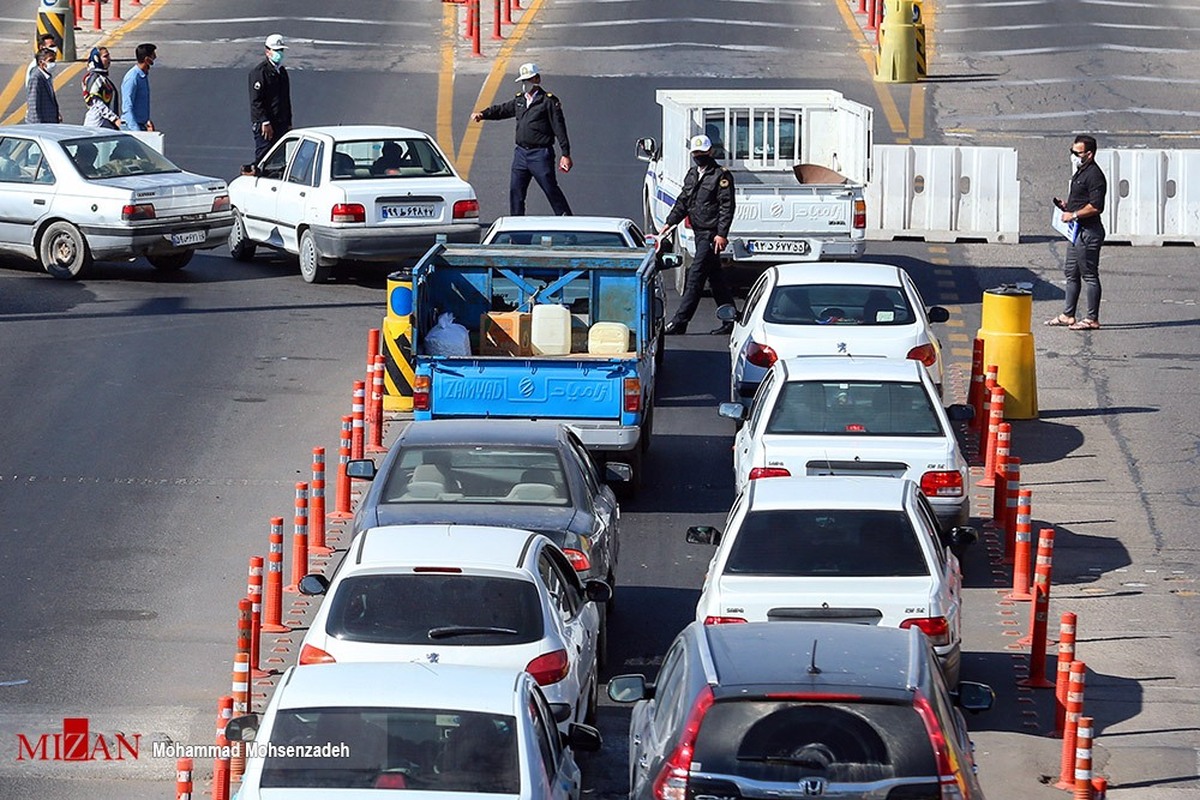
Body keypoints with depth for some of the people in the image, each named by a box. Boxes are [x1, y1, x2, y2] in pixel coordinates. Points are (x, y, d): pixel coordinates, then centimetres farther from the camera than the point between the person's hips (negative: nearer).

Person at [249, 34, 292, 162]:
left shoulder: (282, 71, 17)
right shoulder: (259, 71, -9)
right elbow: (256, 100, -15)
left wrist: (288, 123, 18)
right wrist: (265, 122, -20)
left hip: (281, 124, 8)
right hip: (264, 124, -8)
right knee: (263, 158, -9)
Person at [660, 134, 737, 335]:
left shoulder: (721, 176, -9)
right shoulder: (692, 175, 16)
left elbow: (727, 206, -14)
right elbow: (683, 202, 23)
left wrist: (721, 234, -20)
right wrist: (669, 223, 13)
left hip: (712, 234, -9)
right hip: (699, 232, 9)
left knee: (696, 275, -12)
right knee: (715, 278, 11)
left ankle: (679, 322, -14)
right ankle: (731, 320, 16)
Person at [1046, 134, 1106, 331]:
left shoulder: (1094, 175, -17)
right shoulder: (1081, 172, 16)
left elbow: (1096, 206, -24)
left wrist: (1073, 215, -18)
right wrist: (1067, 205, 12)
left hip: (1088, 232, -11)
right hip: (1077, 231, 11)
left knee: (1090, 275, -5)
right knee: (1071, 273, 15)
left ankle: (1092, 319, 0)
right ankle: (1067, 315, 22)